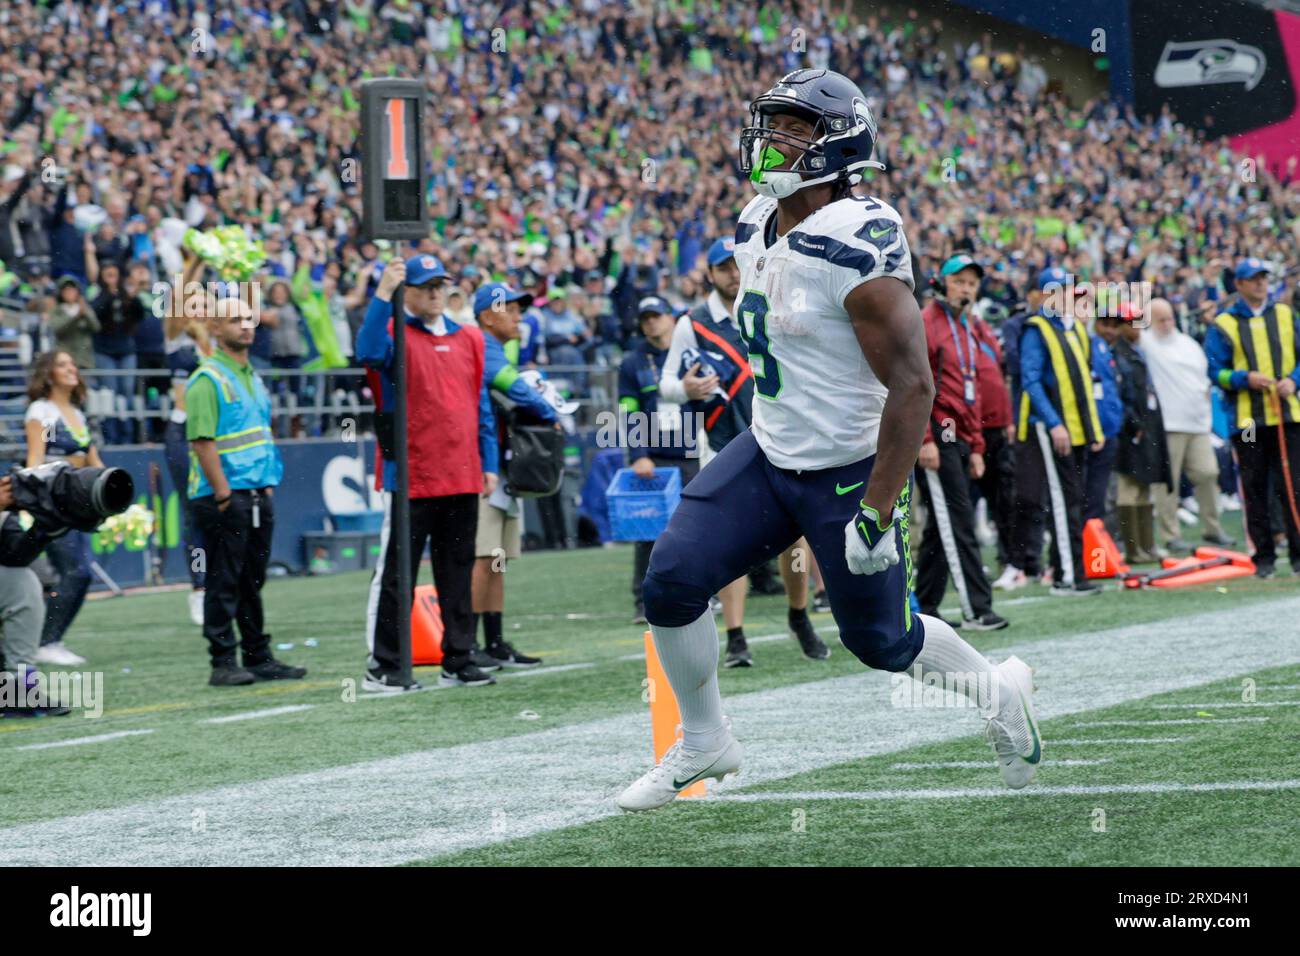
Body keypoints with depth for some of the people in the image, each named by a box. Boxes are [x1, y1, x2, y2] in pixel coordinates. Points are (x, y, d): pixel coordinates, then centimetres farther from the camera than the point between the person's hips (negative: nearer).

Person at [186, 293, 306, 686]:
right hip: (223, 497, -8)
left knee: (252, 581, 13)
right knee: (223, 582, -4)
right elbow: (202, 441, -15)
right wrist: (223, 494, -18)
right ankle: (222, 663, -1)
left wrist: (268, 485, 14)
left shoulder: (252, 377, 17)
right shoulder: (207, 379, -9)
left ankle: (258, 658, 18)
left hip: (258, 494, 8)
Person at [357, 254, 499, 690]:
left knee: (458, 573, 10)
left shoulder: (469, 339, 14)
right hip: (409, 479, -5)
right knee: (396, 573, -3)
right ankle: (382, 666, 0)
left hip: (462, 480, 5)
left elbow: (481, 404, 16)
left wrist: (489, 463, 11)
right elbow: (369, 351, -27)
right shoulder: (395, 334, -3)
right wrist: (383, 293, -32)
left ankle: (459, 661, 17)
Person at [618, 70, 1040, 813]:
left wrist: (878, 513, -26)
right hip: (768, 454, 7)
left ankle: (1000, 690, 36)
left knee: (881, 640, 7)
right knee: (673, 578, -6)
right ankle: (704, 743, 13)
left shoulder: (860, 245, -25)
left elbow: (913, 385, -26)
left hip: (851, 473, -7)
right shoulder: (757, 227, 3)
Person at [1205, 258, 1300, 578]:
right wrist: (1245, 378, -14)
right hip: (1246, 417, -1)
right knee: (1254, 491, 1)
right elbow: (1215, 371, 1)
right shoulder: (1223, 325, 4)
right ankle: (1263, 556, 7)